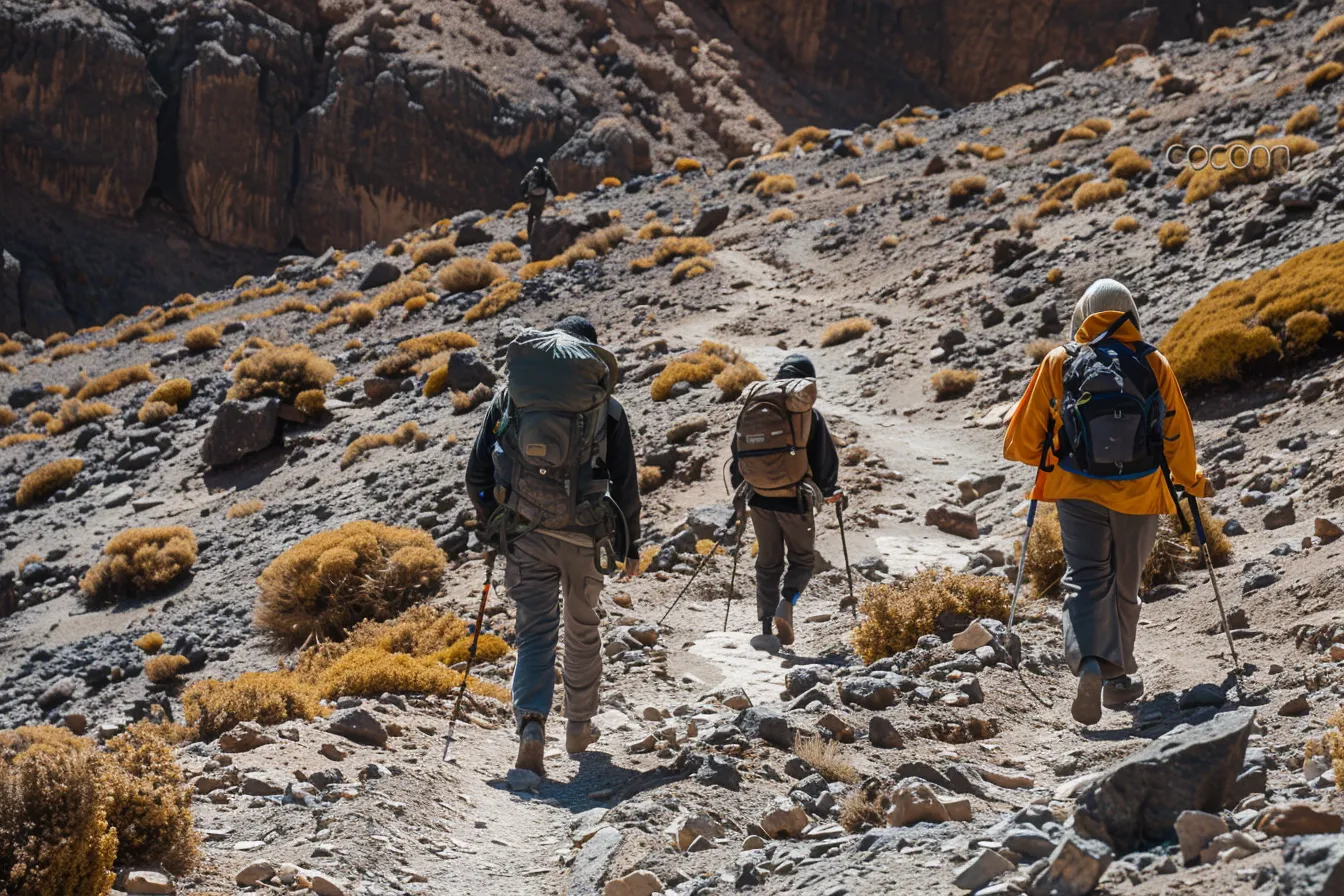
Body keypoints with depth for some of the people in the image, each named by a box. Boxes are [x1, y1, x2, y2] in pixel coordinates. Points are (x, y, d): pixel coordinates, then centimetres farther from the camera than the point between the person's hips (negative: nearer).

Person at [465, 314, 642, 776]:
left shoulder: (512, 397, 6)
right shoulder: (607, 407, 3)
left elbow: (477, 474, 4)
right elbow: (626, 484, 3)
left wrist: (495, 522, 19)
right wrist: (629, 546, 13)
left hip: (527, 534, 0)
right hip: (583, 536, 0)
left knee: (536, 632, -1)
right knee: (582, 630, 19)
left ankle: (531, 725, -25)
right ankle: (580, 725, 31)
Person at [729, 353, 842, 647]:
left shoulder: (754, 408, 2)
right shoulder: (809, 414, -9)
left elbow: (738, 453, 9)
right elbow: (825, 459, -6)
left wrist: (739, 496, 21)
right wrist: (829, 491, 13)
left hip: (760, 499, 3)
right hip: (795, 501, -3)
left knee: (769, 562, 16)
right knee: (802, 559, 13)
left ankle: (766, 625, 12)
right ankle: (786, 603, -13)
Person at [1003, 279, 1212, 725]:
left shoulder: (1059, 363, -4)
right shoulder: (1155, 366, -3)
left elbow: (1022, 440, 1)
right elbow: (1179, 440, 5)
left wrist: (1047, 456, 24)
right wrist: (1194, 482, 24)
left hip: (1078, 492, -1)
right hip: (1140, 495, 1)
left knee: (1086, 579, 0)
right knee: (1125, 585, 17)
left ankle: (1089, 662, -25)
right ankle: (1118, 678, 26)